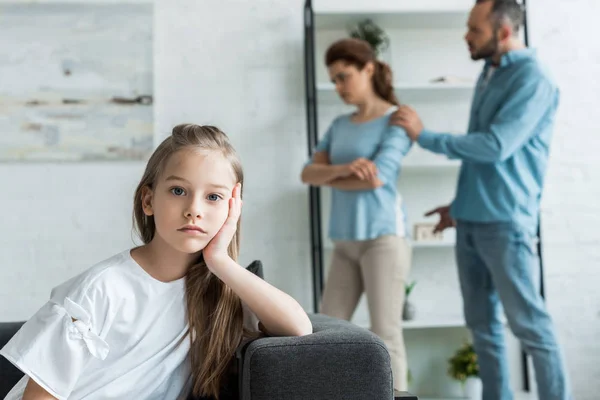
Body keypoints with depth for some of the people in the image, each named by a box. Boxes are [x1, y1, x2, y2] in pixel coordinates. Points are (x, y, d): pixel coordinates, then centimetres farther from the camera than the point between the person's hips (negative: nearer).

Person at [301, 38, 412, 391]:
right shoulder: (339, 126, 15)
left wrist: (328, 175, 0)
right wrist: (342, 169, -17)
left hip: (383, 237, -6)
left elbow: (375, 178, -15)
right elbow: (308, 173, 4)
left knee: (385, 335, -5)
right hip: (346, 242, 6)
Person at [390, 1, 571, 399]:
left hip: (505, 221, -8)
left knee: (530, 324, -2)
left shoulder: (532, 79, -12)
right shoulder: (490, 73, 14)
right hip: (472, 220, 8)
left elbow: (496, 146, -21)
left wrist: (424, 136, -13)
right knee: (482, 322, 12)